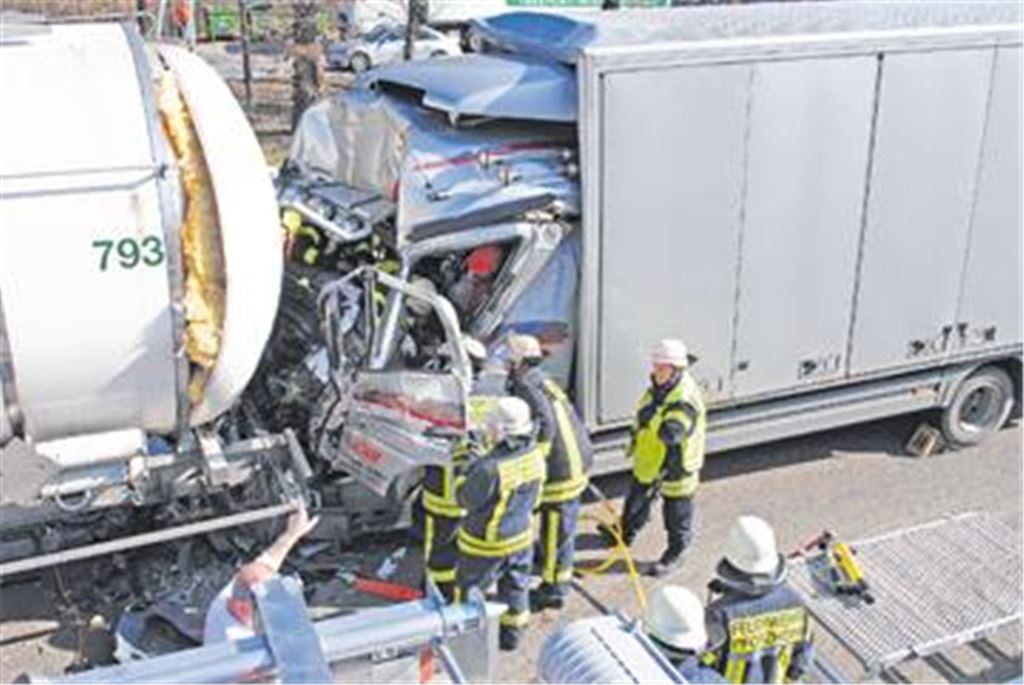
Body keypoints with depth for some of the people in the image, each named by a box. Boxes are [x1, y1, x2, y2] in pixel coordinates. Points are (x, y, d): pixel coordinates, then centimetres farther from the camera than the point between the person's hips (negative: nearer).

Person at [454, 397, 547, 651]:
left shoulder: (490, 468, -36)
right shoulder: (534, 453, -14)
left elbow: (466, 500, -20)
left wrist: (469, 469, -6)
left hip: (486, 544, -6)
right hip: (521, 535, 6)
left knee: (469, 592, 18)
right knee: (515, 587, 26)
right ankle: (511, 635, 44)